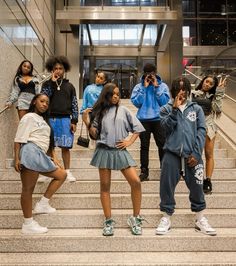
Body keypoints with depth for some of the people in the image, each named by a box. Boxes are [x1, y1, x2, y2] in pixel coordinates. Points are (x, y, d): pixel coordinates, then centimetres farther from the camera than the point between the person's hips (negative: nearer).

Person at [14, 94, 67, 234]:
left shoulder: (43, 120, 26)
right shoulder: (29, 117, 0)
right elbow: (19, 139, -9)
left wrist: (53, 157, 21)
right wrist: (17, 158, -18)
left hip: (41, 156, 9)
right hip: (31, 153, -9)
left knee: (62, 174, 11)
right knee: (28, 188, -6)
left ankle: (42, 204, 8)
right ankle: (28, 224, -1)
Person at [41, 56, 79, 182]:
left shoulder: (69, 86, 10)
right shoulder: (47, 84, 8)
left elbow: (74, 104, 7)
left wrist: (74, 121, -1)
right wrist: (52, 82, -9)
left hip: (65, 120, 0)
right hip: (50, 119, 0)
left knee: (65, 147, 2)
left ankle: (67, 172, 10)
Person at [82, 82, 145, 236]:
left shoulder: (123, 110, 7)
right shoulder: (99, 112, 8)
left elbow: (137, 127, 10)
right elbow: (95, 135, 5)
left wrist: (129, 142, 0)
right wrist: (87, 122, -7)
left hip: (120, 151, 0)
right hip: (104, 151, 1)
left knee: (136, 182, -12)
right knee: (105, 186, 4)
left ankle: (135, 218, 4)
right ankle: (109, 221, 15)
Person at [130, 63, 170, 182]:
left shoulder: (163, 86, 4)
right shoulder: (139, 87, 5)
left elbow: (165, 102, -8)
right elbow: (136, 102, -7)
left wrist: (156, 87, -9)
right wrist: (144, 87, -9)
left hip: (158, 119, 0)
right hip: (143, 119, 0)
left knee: (162, 145, 3)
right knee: (144, 146, 4)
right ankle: (144, 171, 10)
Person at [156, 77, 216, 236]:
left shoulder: (197, 109, 11)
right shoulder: (166, 109, 11)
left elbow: (201, 131, 2)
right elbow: (167, 127, -5)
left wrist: (196, 153, -7)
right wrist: (175, 108, -11)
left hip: (192, 155, 0)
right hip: (172, 153, 0)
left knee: (196, 187, 5)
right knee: (167, 185, 1)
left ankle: (200, 219, 22)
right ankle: (167, 218, 17)